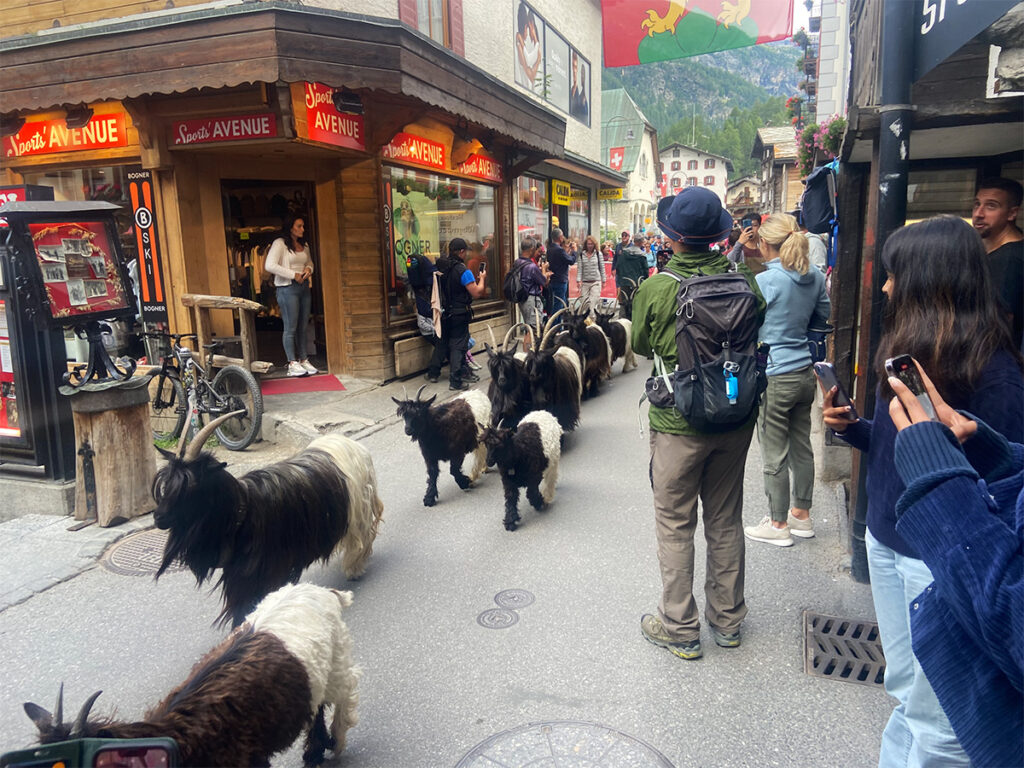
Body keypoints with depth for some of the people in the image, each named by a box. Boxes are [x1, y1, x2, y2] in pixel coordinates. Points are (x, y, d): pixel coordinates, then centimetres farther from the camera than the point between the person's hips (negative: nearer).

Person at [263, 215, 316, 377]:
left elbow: (310, 262, 30)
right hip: (287, 288, -7)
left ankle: (303, 360, 14)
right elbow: (269, 265, -15)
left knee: (302, 326, 8)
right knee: (290, 327, -6)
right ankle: (292, 364, -3)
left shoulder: (304, 245, 15)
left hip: (304, 287, 7)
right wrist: (293, 274, -16)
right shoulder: (280, 243, -6)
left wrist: (309, 269, 5)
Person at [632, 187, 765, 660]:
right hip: (736, 420, 4)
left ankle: (679, 628, 21)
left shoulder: (655, 289, -17)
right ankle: (727, 620, 33)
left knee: (675, 525, 10)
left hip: (679, 423, -4)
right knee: (726, 520, 18)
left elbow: (640, 345, -1)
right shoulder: (744, 282, -7)